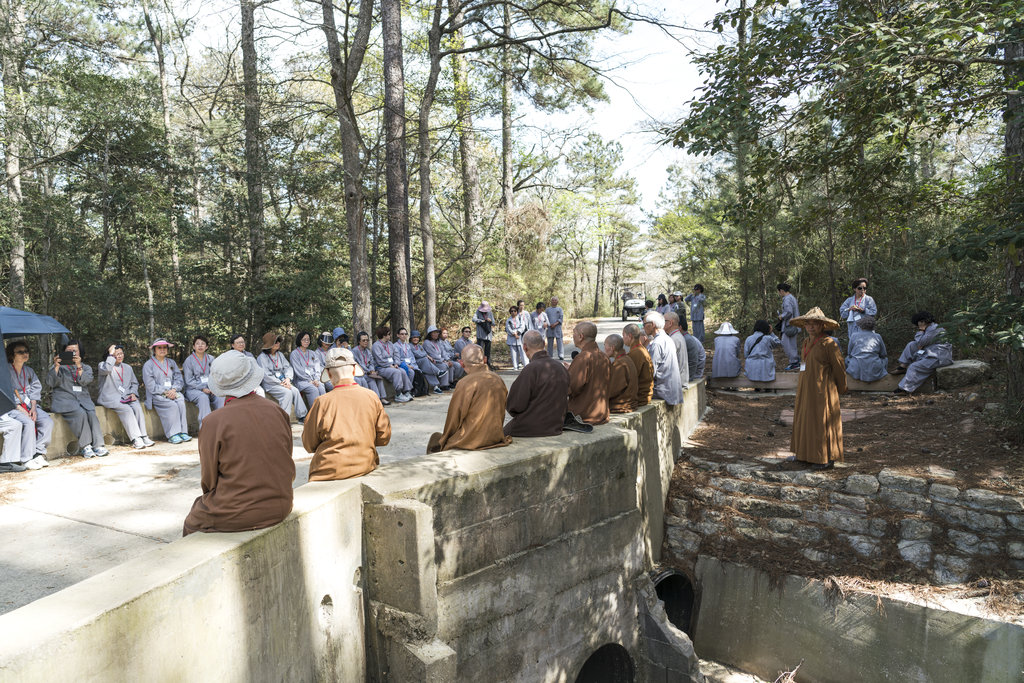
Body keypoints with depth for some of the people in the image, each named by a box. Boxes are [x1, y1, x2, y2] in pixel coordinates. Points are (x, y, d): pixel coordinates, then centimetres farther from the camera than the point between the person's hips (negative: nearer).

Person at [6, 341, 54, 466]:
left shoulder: (29, 370, 16)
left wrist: (33, 407, -4)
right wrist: (21, 409, -17)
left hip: (29, 405, 6)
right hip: (12, 407, -6)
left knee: (48, 421, -19)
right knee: (28, 422, -31)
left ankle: (39, 453, -13)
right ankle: (27, 459, -24)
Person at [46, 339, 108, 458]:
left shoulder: (86, 367, 19)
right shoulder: (58, 367, 16)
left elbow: (85, 381, -2)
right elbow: (50, 383, -1)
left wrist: (79, 367, -16)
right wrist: (56, 367, -13)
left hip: (82, 398, 2)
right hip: (63, 398, -2)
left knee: (91, 413, -28)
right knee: (80, 413, -32)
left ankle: (98, 445, -34)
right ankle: (85, 446, -31)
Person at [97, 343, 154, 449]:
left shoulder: (127, 367, 22)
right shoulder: (103, 365, 6)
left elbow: (134, 383, 28)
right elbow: (106, 370, -20)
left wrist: (133, 393, 7)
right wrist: (111, 355, -11)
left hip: (126, 397, 5)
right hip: (111, 399, -4)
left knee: (137, 407, -26)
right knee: (126, 409, -31)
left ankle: (144, 436, -29)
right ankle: (136, 439, -34)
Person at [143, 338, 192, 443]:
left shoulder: (171, 362, 19)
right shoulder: (148, 365, 5)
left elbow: (179, 379, 10)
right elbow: (150, 385, -5)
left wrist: (173, 389, -10)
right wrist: (165, 392, -16)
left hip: (173, 392, 4)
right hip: (157, 395, -4)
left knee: (181, 402, -28)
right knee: (172, 405, -31)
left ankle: (183, 432, -28)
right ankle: (173, 435, -29)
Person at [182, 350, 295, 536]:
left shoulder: (214, 421, -16)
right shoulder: (276, 411, -3)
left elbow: (209, 480, -6)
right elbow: (289, 470, 6)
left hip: (235, 516, -5)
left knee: (190, 526, 25)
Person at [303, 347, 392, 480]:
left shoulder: (322, 403, -12)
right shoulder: (372, 397, -4)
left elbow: (309, 445, -1)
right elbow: (384, 437, 4)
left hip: (330, 472, -3)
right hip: (365, 466, 4)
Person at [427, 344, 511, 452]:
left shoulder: (465, 384, -16)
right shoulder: (499, 380, 2)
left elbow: (454, 418, -7)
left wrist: (446, 436, 10)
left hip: (472, 440, -6)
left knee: (436, 438, 18)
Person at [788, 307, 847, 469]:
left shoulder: (829, 343, -13)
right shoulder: (806, 342, 10)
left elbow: (838, 368, -6)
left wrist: (841, 389, 4)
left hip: (822, 389, -8)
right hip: (805, 389, 8)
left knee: (822, 421, -1)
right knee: (805, 419, 13)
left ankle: (827, 458, 10)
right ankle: (804, 454, 23)